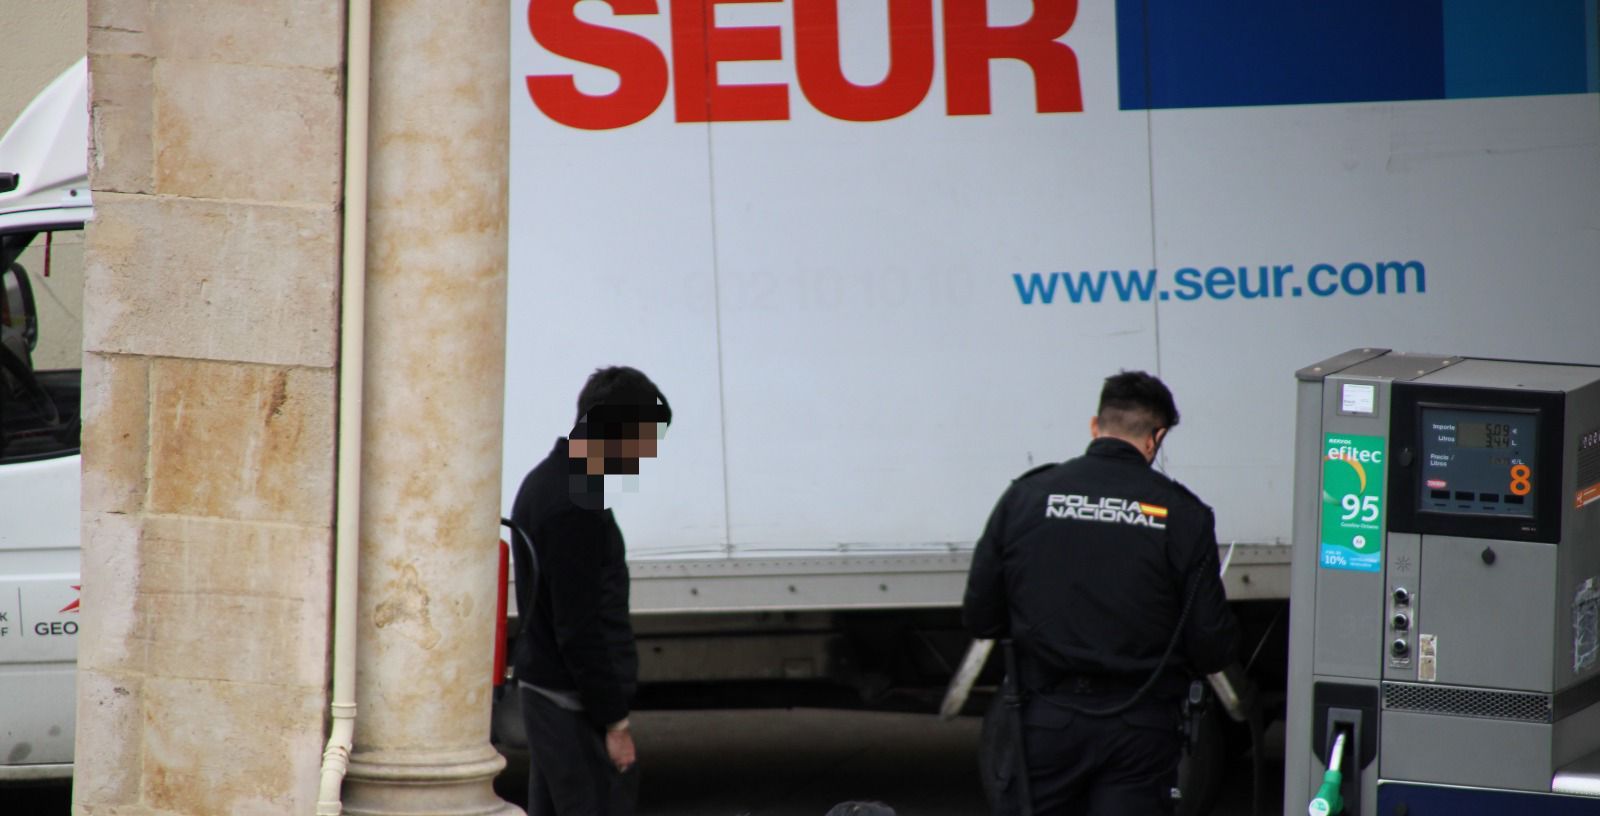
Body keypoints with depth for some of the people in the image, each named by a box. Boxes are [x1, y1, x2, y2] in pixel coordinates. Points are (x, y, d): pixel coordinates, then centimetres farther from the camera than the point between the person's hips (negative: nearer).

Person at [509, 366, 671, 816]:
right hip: (575, 702, -11)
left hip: (540, 689, 11)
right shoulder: (574, 506, -20)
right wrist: (614, 721, -19)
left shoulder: (544, 483, 14)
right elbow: (580, 627, -22)